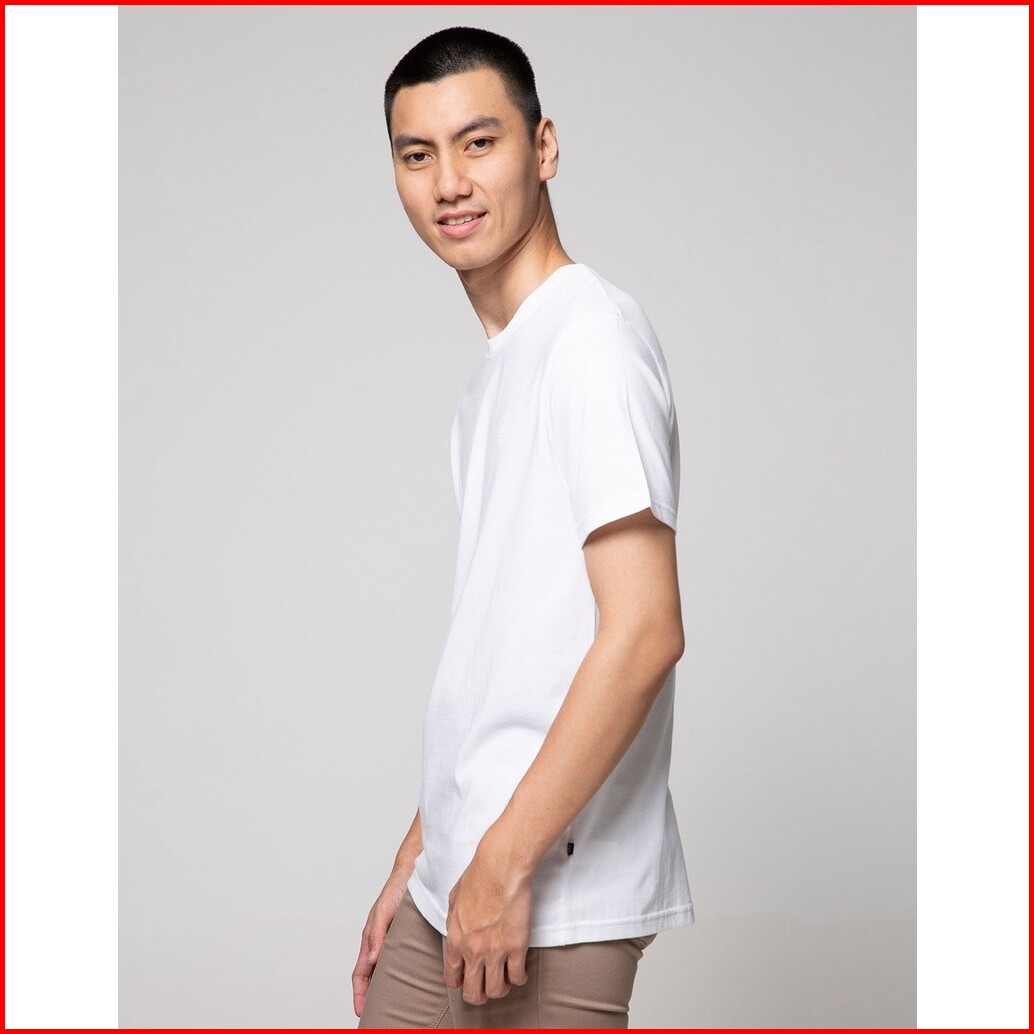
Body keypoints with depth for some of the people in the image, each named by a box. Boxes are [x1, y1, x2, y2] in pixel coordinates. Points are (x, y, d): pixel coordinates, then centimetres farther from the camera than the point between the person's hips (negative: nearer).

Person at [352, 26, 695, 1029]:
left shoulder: (592, 335, -13)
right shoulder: (494, 366, 16)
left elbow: (644, 633, -20)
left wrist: (504, 865, -19)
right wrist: (419, 855, 18)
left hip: (554, 904, -9)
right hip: (460, 883, 9)